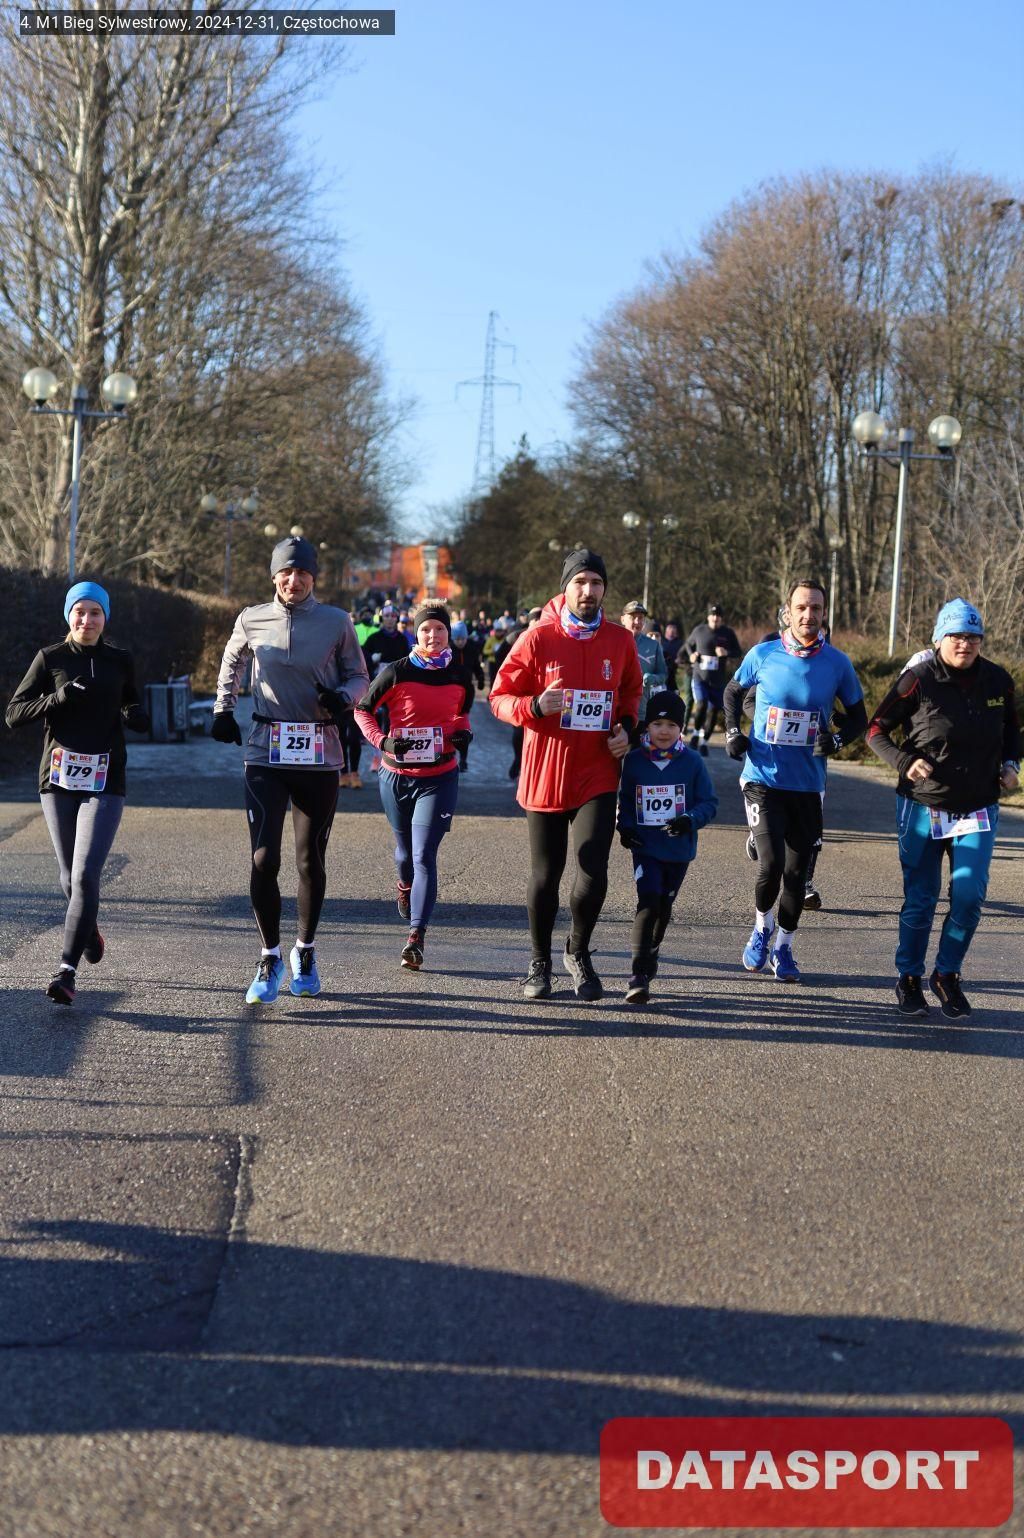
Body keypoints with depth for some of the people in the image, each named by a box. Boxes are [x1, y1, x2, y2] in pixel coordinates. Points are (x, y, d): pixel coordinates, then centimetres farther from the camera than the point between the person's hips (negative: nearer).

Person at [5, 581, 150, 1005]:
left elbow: (132, 708, 21)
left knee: (85, 875, -14)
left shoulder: (120, 661, 6)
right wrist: (57, 699, -18)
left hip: (104, 783, -1)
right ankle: (88, 927, 42)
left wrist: (137, 717, -3)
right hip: (59, 779, 1)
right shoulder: (49, 658, 1)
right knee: (70, 877, 9)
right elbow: (14, 714, -1)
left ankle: (67, 971, -14)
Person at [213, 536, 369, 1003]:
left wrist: (342, 697, -11)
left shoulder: (336, 622, 1)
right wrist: (223, 709, 11)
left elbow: (358, 676, 10)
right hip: (266, 755, 0)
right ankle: (270, 959, 5)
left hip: (319, 758, 0)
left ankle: (305, 952, 27)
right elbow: (231, 664, 23)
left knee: (311, 862, 8)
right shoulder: (252, 620, 4)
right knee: (264, 860, -9)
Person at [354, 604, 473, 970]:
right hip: (397, 775, 1)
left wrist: (462, 732, -3)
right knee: (405, 848, 18)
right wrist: (383, 741, -15)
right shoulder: (396, 673, -8)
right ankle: (406, 885, 54)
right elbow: (362, 710, 1)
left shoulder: (459, 675, -1)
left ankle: (415, 937, -15)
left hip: (439, 777, 0)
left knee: (424, 856, -11)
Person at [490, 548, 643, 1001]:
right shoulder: (538, 638, -5)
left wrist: (626, 726, 3)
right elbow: (500, 697, -2)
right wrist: (536, 706, -22)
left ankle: (578, 952, 19)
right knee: (545, 875, 8)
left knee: (593, 874, -8)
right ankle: (540, 962, 29)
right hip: (545, 775, -1)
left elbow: (631, 692, 21)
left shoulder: (620, 640, 4)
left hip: (598, 776, 1)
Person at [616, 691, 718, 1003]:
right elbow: (624, 798, 11)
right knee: (648, 903, -14)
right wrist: (624, 826, -5)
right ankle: (639, 975, -17)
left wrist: (690, 820, -20)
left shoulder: (692, 762, -5)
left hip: (679, 848, 1)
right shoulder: (634, 761, -2)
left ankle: (651, 950, 42)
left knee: (664, 904, 16)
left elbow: (709, 802, -2)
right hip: (645, 846, -1)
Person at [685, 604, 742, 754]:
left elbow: (738, 653, 2)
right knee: (701, 705, -21)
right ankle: (696, 733, 2)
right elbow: (689, 644, 19)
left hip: (718, 681, 1)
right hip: (700, 677, -1)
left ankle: (704, 741, 21)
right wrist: (691, 655, -1)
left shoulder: (728, 633, -1)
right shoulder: (699, 630, 0)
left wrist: (727, 652, -18)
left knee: (713, 711, 5)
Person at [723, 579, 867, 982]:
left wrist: (836, 739, -10)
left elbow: (858, 717, 9)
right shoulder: (763, 655, -4)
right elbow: (733, 691, 15)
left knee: (797, 870, 9)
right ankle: (763, 927, 17)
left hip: (808, 785, 2)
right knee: (771, 864, -13)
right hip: (763, 779, -2)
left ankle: (783, 947, 28)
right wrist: (732, 732, 1)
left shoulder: (837, 663, -2)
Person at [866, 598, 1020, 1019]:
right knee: (920, 899, 5)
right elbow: (877, 730, -4)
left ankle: (947, 975, 16)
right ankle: (909, 979, 24)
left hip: (978, 809, 3)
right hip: (923, 808, -3)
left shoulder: (998, 680, 0)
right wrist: (905, 762, -20)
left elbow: (1012, 730, 18)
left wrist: (1010, 764, -1)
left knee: (969, 894, -6)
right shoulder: (918, 680, -11)